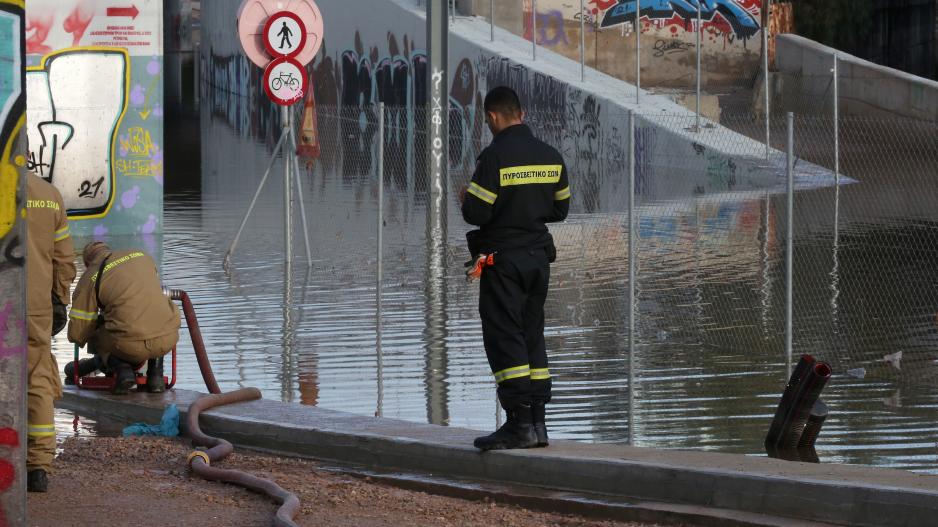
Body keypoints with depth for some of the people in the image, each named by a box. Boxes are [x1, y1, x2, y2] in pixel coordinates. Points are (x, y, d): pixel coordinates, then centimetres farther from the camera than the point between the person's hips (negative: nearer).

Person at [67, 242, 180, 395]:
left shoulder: (89, 279, 6)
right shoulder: (142, 256, 19)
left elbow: (77, 333, 7)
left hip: (132, 345, -3)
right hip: (168, 339, 3)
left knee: (96, 339, 28)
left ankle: (122, 369, 0)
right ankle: (155, 374, 19)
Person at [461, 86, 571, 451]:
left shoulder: (495, 156, -15)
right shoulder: (551, 157, 7)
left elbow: (475, 213, -17)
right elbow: (560, 209, 15)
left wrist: (465, 198, 5)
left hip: (502, 260, -7)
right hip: (539, 257, 7)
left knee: (504, 340, -6)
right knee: (532, 337, 12)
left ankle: (520, 423, -12)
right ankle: (537, 421, 11)